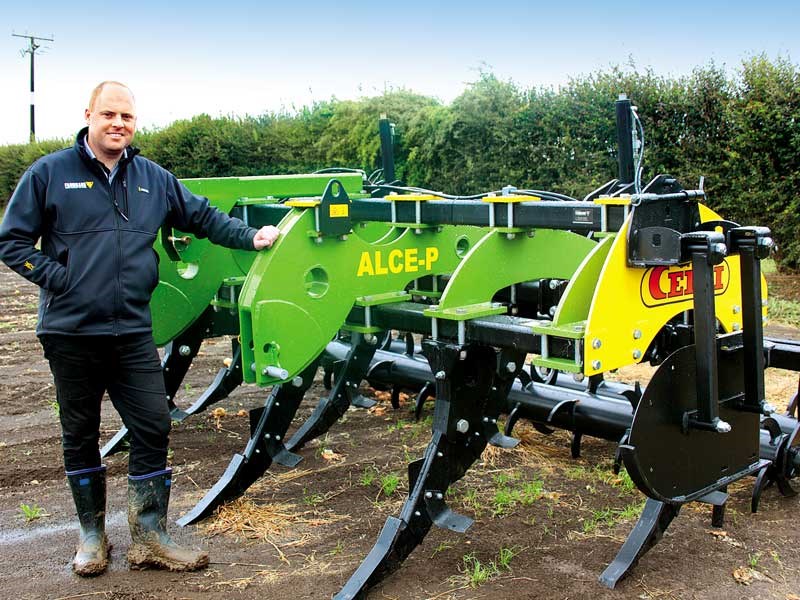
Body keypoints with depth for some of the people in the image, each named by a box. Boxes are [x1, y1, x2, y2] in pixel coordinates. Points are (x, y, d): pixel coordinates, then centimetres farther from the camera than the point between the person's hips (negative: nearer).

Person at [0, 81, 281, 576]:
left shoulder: (153, 179, 8)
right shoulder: (49, 173, -2)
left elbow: (202, 216, 15)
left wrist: (251, 237, 2)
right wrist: (59, 279, -10)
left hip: (133, 332, 3)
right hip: (71, 332, -2)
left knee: (153, 428, 1)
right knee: (81, 436, 10)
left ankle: (151, 539, 15)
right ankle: (92, 536, 28)